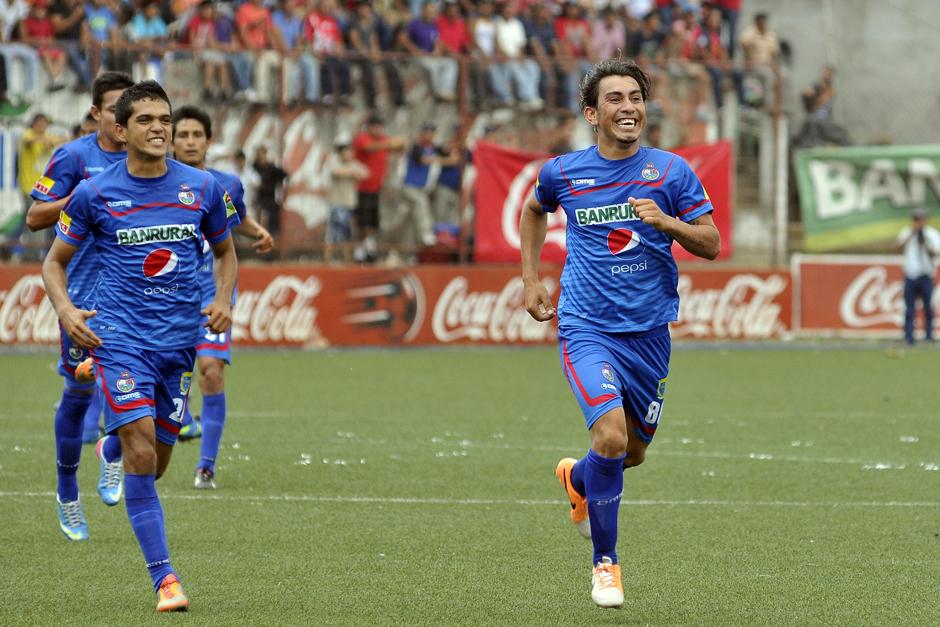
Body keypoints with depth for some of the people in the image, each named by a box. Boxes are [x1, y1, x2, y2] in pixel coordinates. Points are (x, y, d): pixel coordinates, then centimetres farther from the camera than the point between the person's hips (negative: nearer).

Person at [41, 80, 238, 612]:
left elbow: (226, 251, 19)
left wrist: (224, 300, 0)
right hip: (121, 336, -3)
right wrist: (66, 310, -10)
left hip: (181, 340, 3)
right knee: (142, 452, -17)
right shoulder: (94, 193, -1)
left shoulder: (202, 188, 4)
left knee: (156, 462, 9)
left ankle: (114, 443, 47)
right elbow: (55, 261, 9)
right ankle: (164, 578, -13)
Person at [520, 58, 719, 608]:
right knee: (612, 436, -22)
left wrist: (666, 221, -19)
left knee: (634, 452, 13)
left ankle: (578, 480, 51)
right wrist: (531, 279, 16)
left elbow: (711, 244, -1)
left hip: (649, 331, 2)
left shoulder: (671, 172, -1)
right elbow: (534, 211, 23)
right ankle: (605, 562, -4)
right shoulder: (562, 173, 0)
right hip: (587, 329, -2)